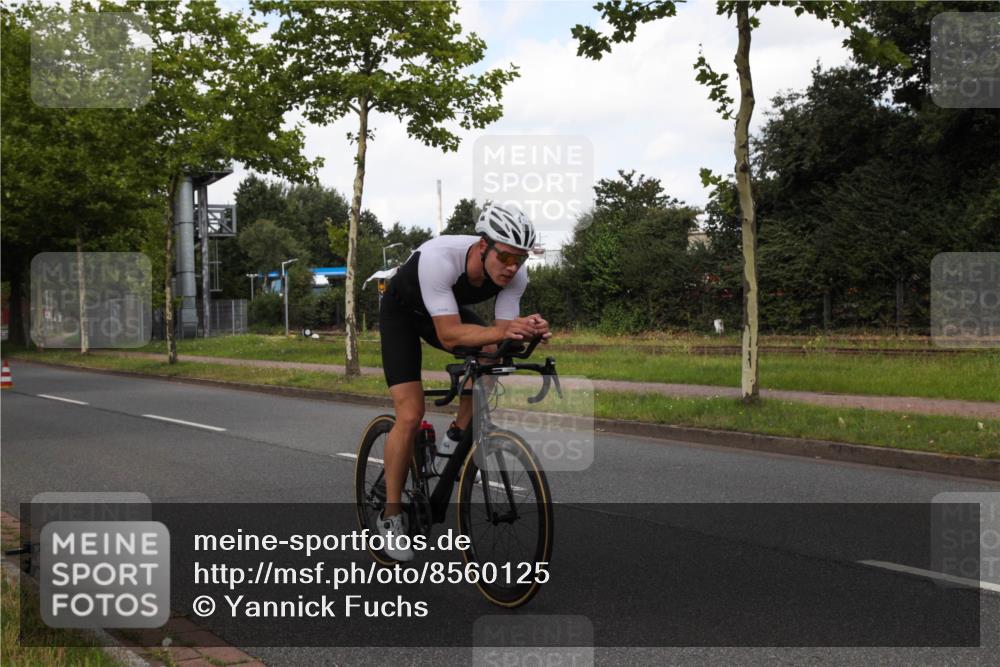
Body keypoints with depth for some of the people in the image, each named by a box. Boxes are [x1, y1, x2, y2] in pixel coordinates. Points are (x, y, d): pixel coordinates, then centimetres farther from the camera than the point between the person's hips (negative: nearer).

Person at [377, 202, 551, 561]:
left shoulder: (515, 274, -27)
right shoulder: (438, 258, -42)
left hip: (449, 309, 5)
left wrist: (525, 333, -46)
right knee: (410, 414, -15)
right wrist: (502, 332, -58)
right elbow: (449, 335, -44)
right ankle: (391, 515, 0)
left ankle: (458, 436, 1)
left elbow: (501, 337, -24)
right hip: (402, 312, -5)